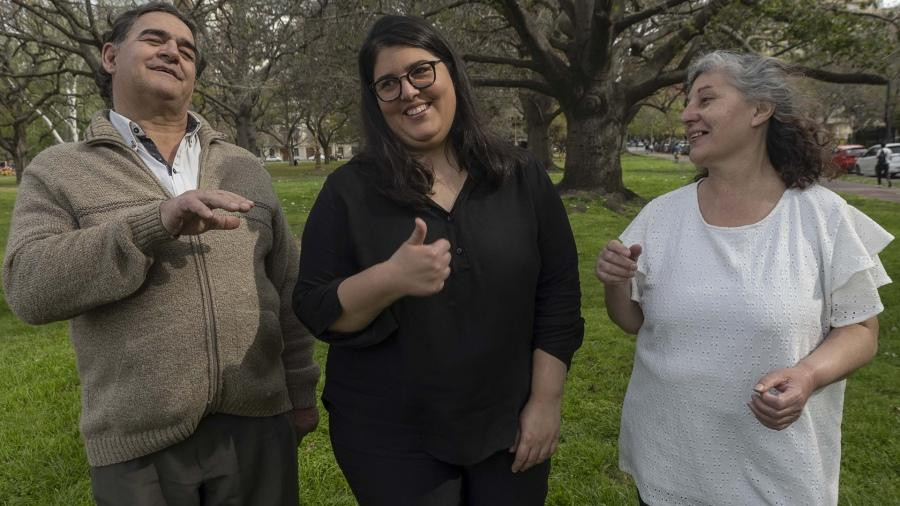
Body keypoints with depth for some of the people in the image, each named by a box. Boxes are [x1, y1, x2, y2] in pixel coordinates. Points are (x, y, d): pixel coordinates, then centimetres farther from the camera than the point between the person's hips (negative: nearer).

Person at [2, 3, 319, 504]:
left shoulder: (245, 168, 8)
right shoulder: (58, 171, 1)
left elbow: (288, 287, 9)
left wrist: (301, 390, 9)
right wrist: (154, 224, -25)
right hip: (139, 441, -2)